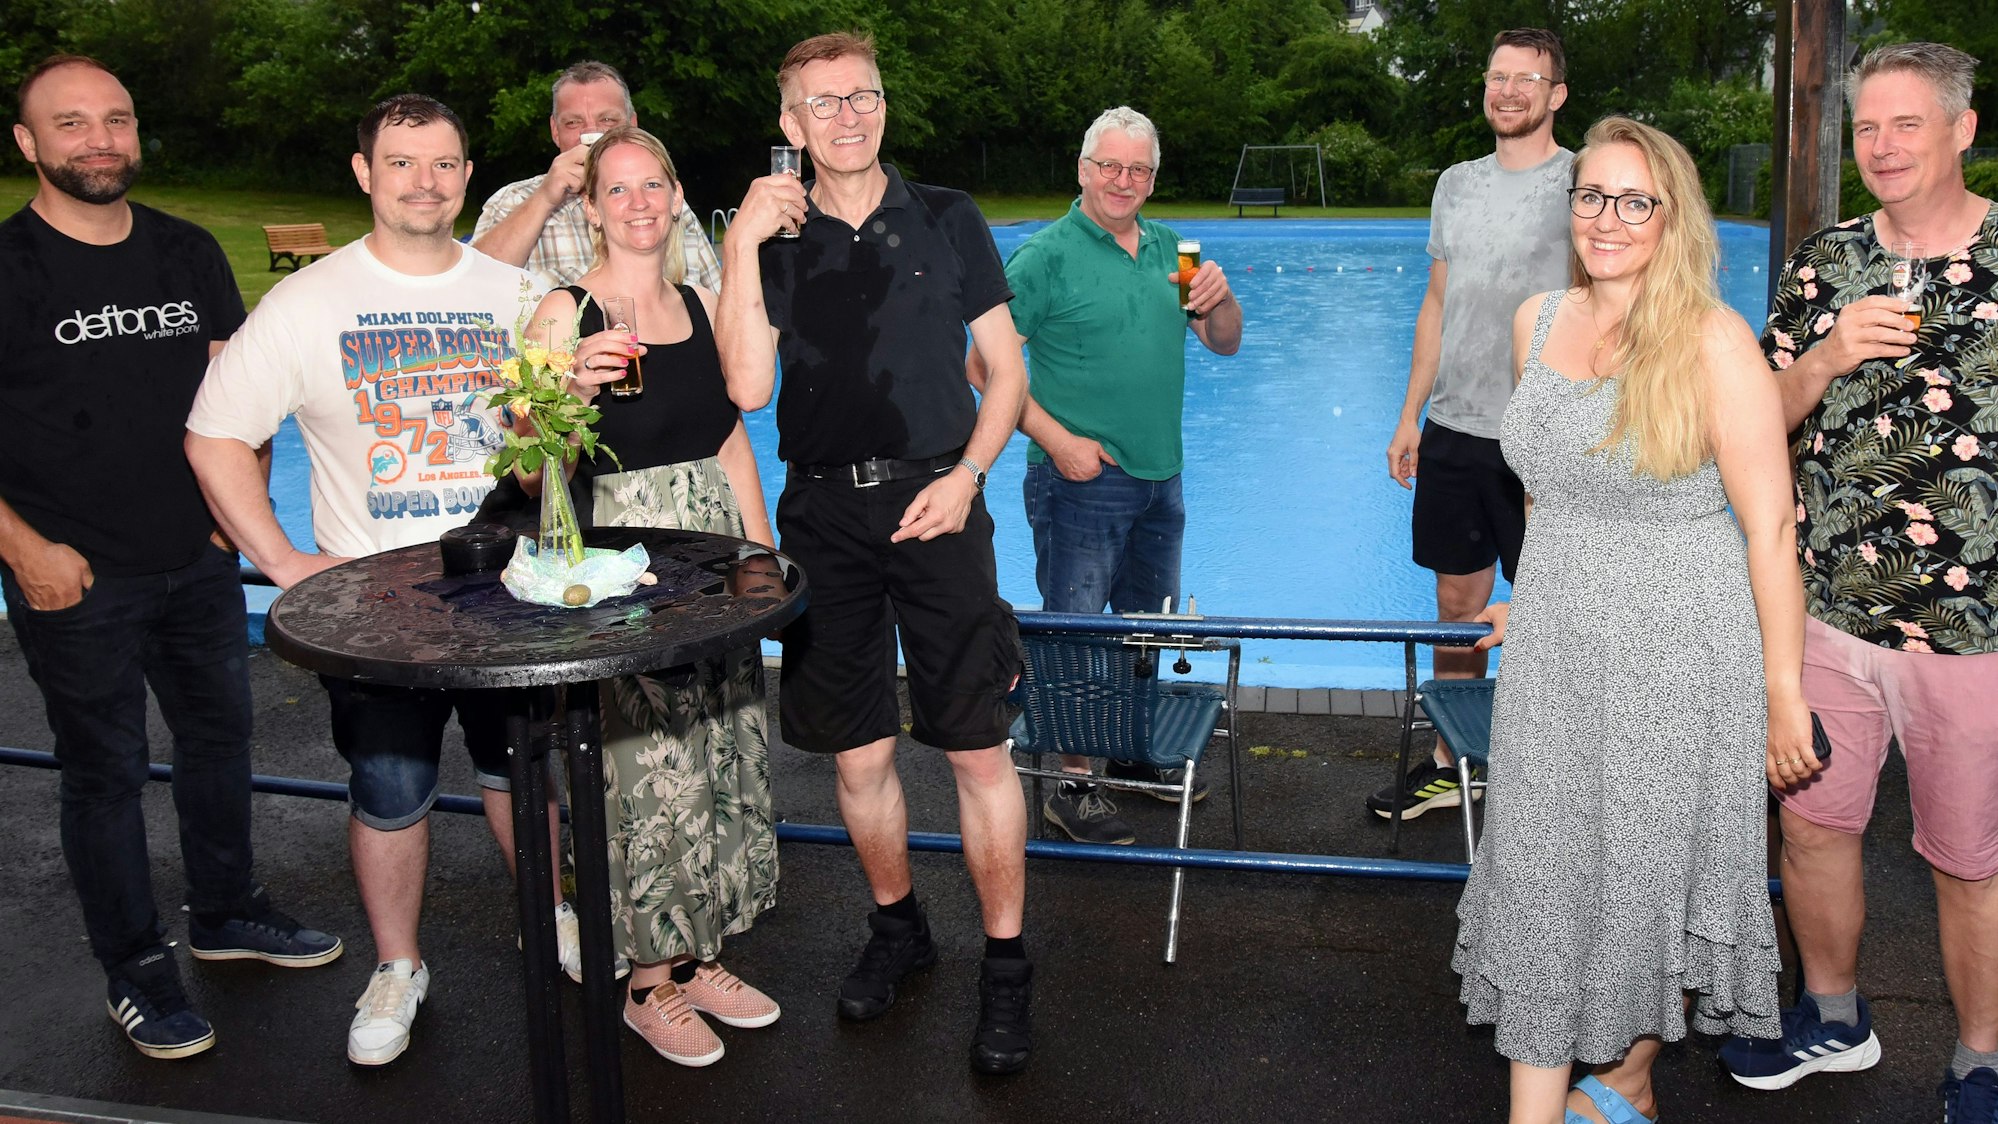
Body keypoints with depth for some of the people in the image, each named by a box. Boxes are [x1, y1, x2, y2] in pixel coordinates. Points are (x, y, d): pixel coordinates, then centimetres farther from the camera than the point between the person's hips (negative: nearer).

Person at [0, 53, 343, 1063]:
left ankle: (225, 912, 37)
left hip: (199, 561, 5)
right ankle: (135, 968, 21)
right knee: (104, 771, 6)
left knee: (219, 732, 17)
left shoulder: (188, 253, 6)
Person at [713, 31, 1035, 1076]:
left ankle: (1005, 961, 11)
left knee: (978, 746, -4)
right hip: (825, 511, 2)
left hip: (934, 498, -1)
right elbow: (746, 386, -6)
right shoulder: (770, 239, 8)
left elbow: (1006, 367, 8)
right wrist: (742, 246, -11)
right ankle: (896, 926, 31)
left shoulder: (947, 219, 7)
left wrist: (966, 475, -6)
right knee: (859, 752, 8)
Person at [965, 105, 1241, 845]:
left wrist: (1220, 299, -8)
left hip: (1158, 478, 7)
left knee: (1146, 628, 18)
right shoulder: (1047, 255, -9)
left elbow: (1224, 344, 14)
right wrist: (1058, 441, -18)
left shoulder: (1168, 250, 10)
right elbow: (986, 365, -14)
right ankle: (1072, 785, 9)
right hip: (1079, 479, -7)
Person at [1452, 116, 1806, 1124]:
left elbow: (1770, 526, -13)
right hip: (1553, 654, 5)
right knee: (1540, 872, 8)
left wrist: (1783, 687, -13)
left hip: (1678, 655, -5)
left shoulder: (1713, 343, -15)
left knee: (1654, 872, 10)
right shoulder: (1538, 321, 4)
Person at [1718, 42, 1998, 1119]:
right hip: (1827, 612, 3)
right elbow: (1761, 419, 8)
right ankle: (1831, 1017, 37)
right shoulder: (1825, 261, 5)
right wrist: (1828, 357, -11)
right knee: (1812, 823, 14)